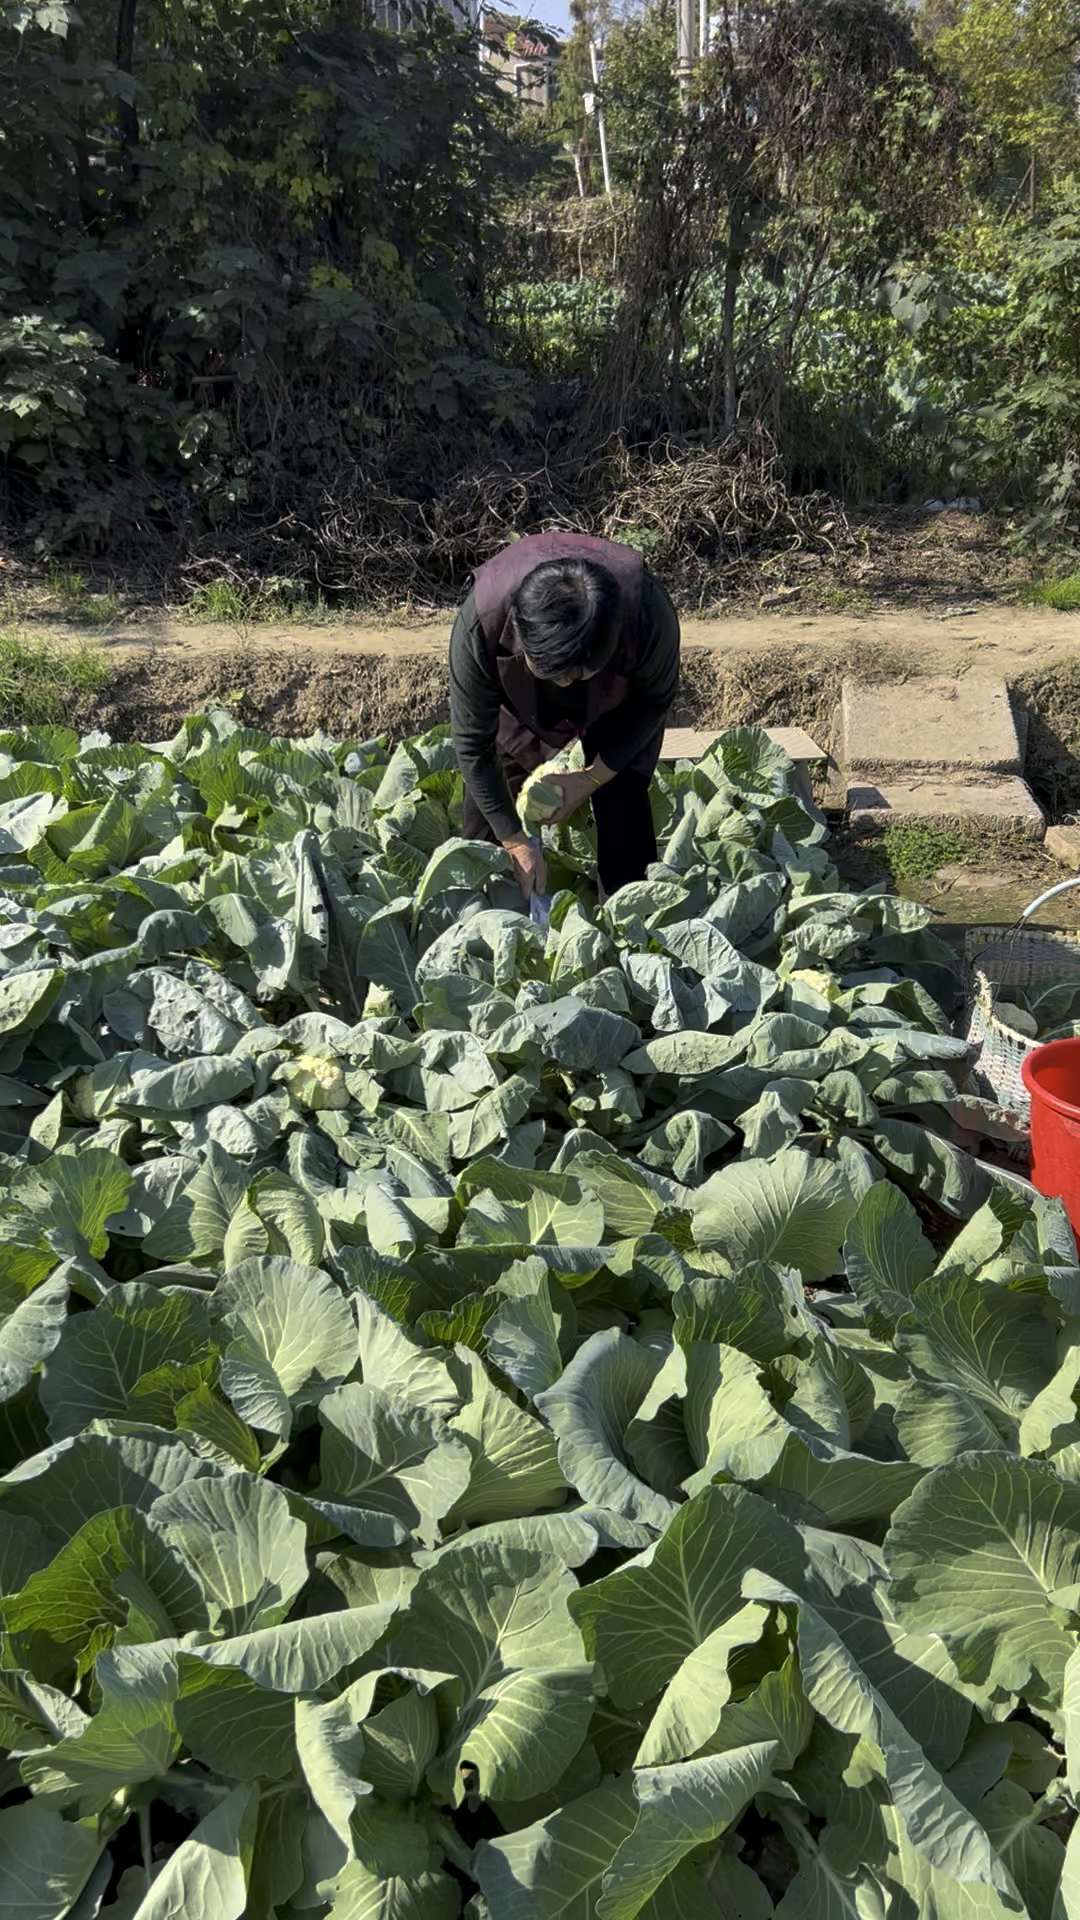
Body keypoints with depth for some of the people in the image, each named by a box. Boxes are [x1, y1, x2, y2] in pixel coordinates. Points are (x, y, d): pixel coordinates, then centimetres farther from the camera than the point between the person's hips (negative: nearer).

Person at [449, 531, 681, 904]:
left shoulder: (648, 614, -41)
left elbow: (656, 698, -18)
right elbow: (473, 744, -27)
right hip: (518, 703, 1)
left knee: (622, 798, -15)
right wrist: (516, 841, -22)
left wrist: (593, 777, -20)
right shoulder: (480, 624, -42)